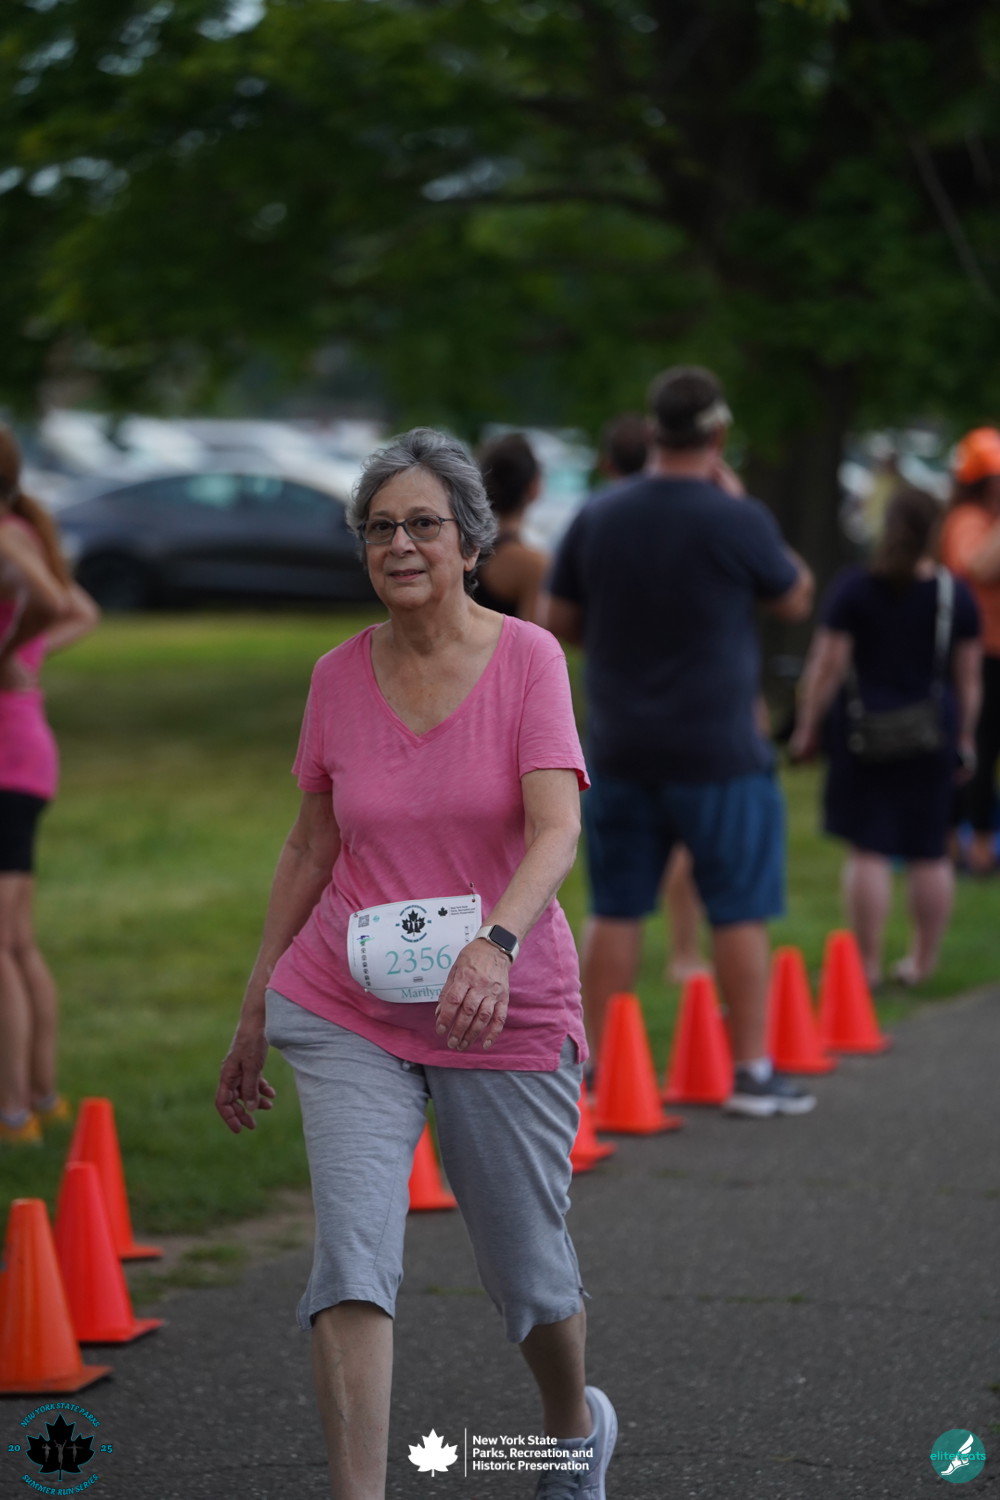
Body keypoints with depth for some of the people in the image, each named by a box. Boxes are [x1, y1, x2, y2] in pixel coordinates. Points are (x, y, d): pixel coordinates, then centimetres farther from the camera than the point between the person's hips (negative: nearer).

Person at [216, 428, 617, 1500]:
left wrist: (494, 943, -38)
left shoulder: (526, 657, -8)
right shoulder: (339, 676, 2)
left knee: (528, 1277, 11)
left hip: (506, 1016, -2)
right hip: (349, 1015, 2)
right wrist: (253, 1013, 13)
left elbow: (557, 830, -19)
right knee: (351, 1258, -17)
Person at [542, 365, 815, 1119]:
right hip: (718, 755, -4)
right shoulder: (735, 520, -14)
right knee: (740, 913, 4)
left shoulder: (597, 518, 0)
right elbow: (796, 599, 2)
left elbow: (560, 622, 7)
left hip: (620, 752, 4)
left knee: (617, 912, 9)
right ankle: (753, 1071, 7)